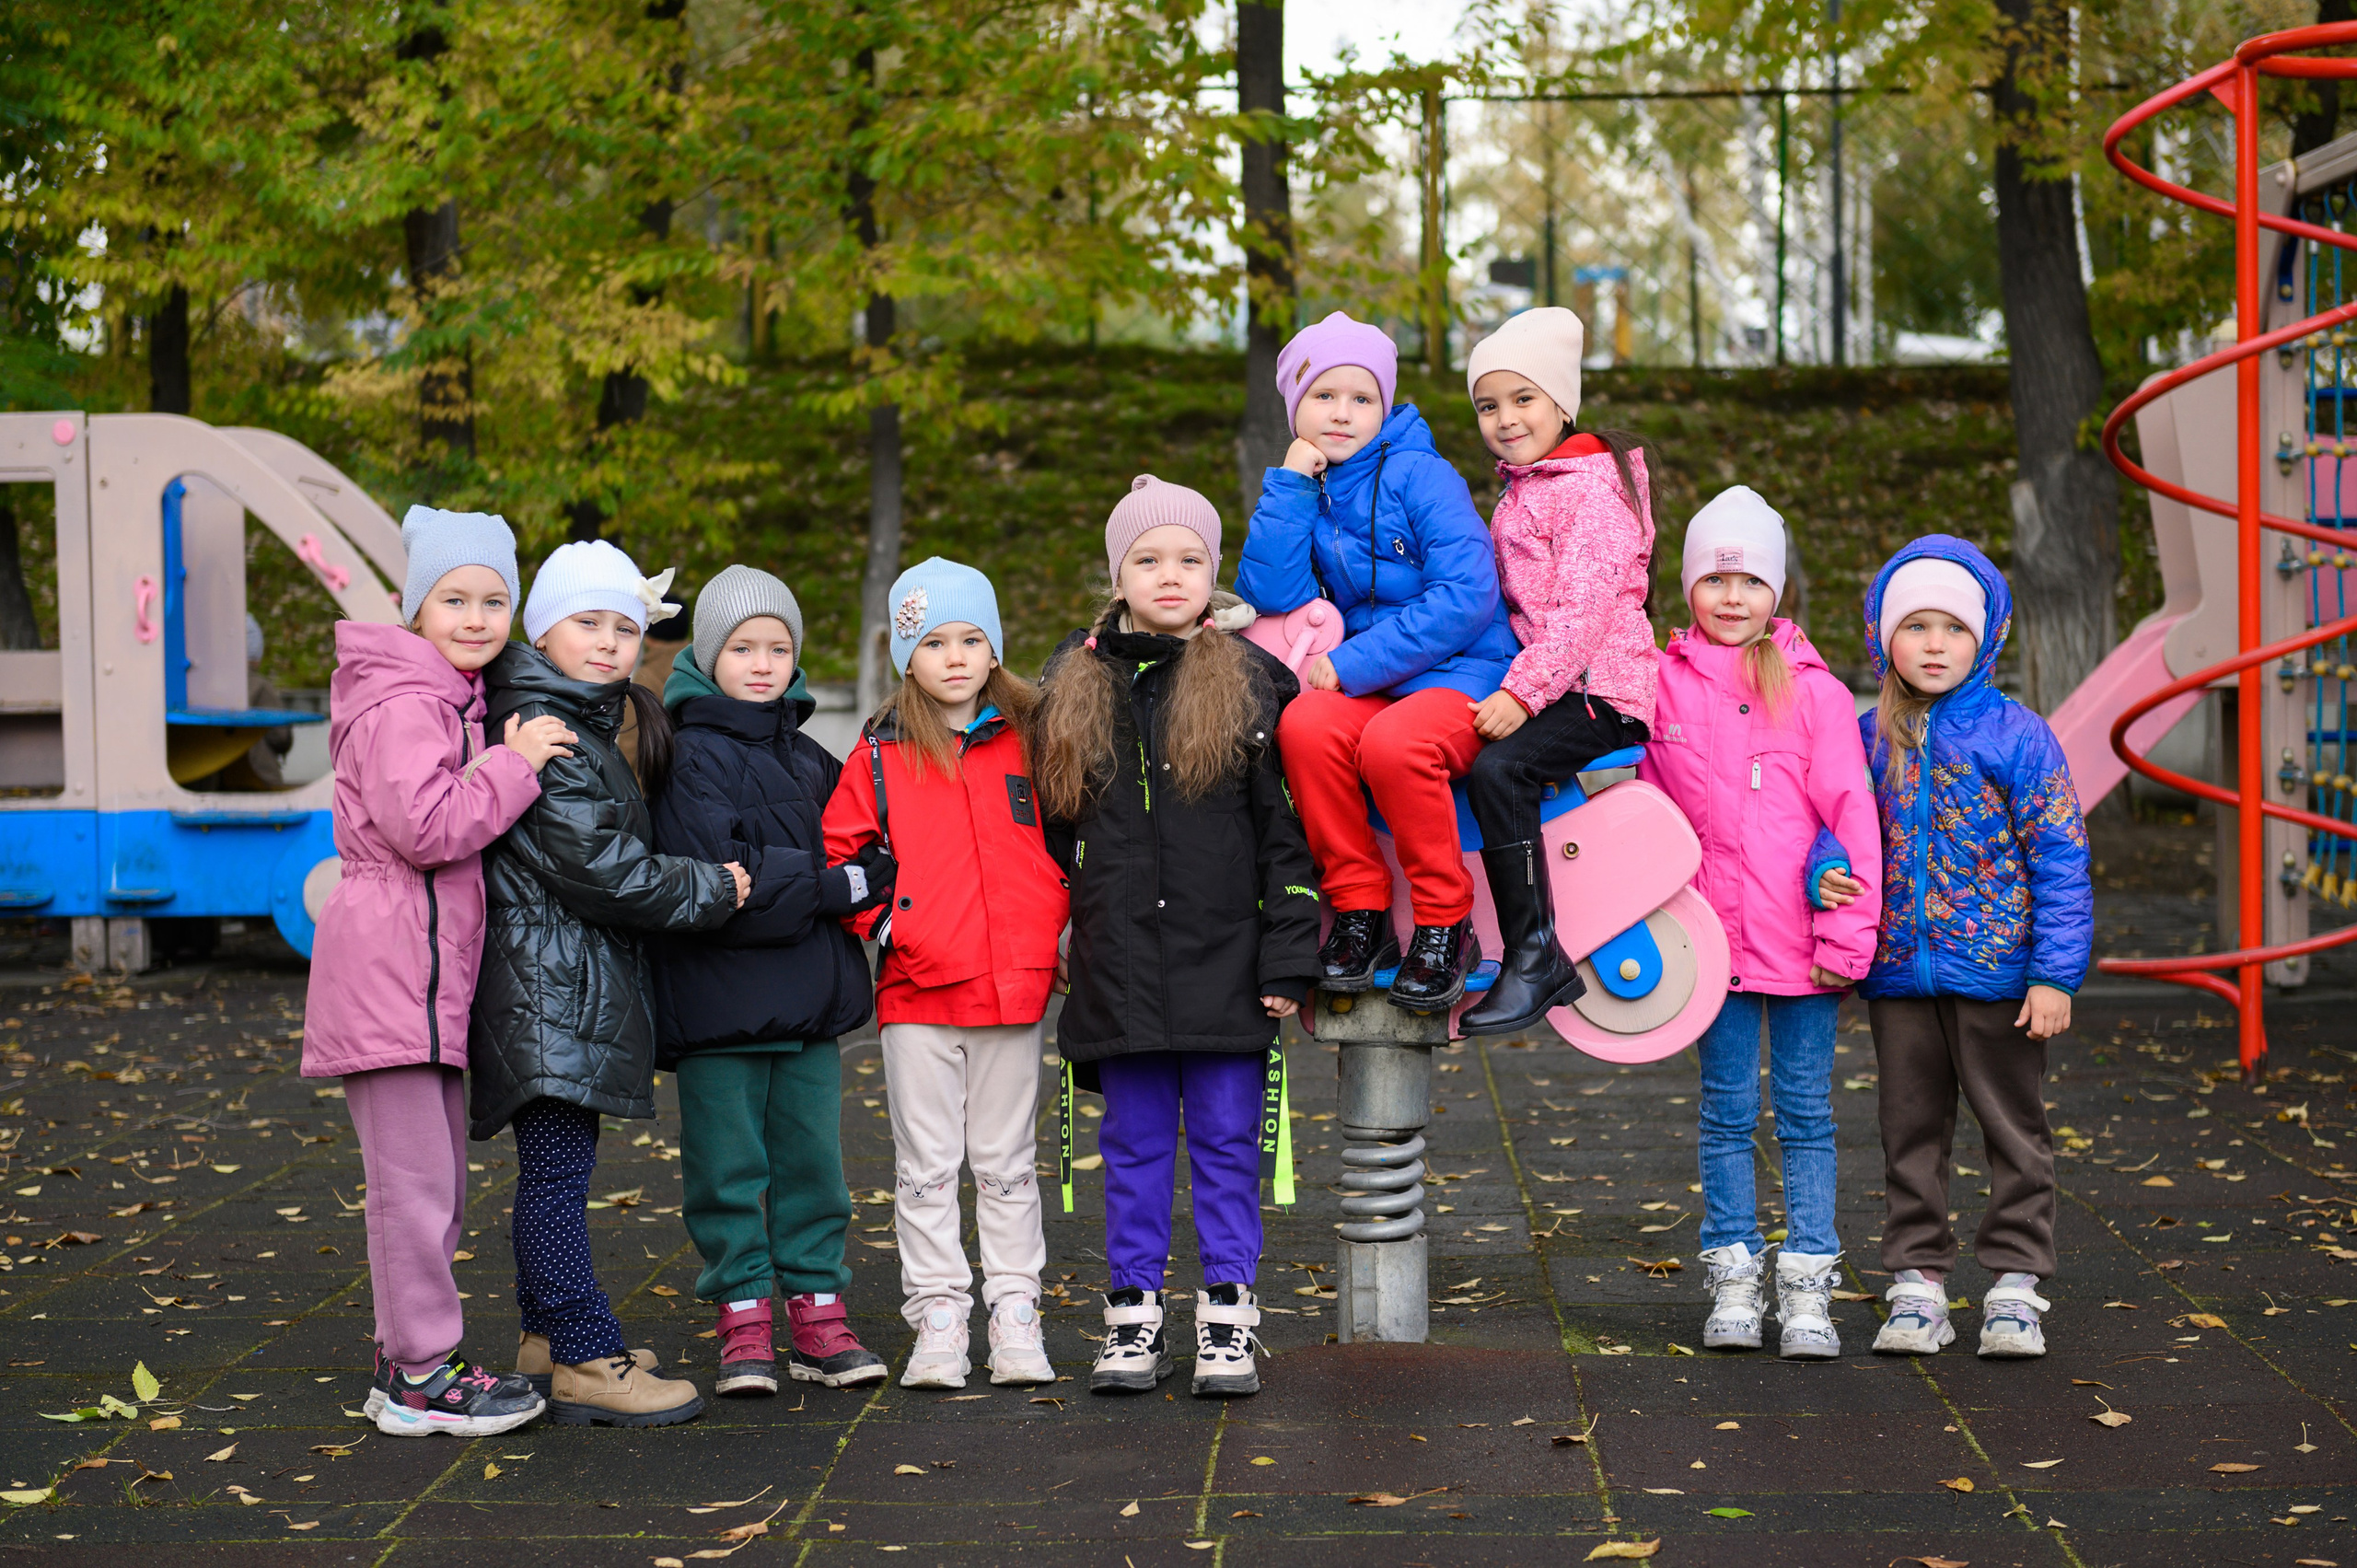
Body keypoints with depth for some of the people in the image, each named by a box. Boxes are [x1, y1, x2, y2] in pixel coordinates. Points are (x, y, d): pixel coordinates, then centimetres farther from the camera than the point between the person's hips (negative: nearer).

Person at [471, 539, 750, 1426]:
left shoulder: (581, 720, 19)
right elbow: (598, 868, -18)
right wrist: (710, 891, -9)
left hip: (572, 986, 11)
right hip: (549, 985, -11)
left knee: (554, 1166, 17)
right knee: (557, 1168, -9)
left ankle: (549, 1336, 27)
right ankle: (587, 1364, -10)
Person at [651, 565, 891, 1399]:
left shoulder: (807, 758, 14)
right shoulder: (693, 755, -7)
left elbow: (844, 844, 23)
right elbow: (717, 877, -17)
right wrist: (840, 888, -13)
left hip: (807, 1001, 6)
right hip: (719, 1007, -6)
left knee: (813, 1161, 8)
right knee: (727, 1166, 2)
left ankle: (817, 1315, 16)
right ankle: (743, 1322, 11)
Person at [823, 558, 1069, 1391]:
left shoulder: (1028, 741, 6)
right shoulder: (879, 754, 2)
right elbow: (834, 855, 7)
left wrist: (1049, 932, 3)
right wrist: (878, 915, -5)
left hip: (1013, 986, 1)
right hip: (917, 991, -1)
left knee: (1006, 1164, 9)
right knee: (925, 1167, 4)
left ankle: (1015, 1314, 15)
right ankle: (938, 1320, 11)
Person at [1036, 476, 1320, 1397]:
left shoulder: (1253, 683, -1)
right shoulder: (1075, 684, 8)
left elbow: (1288, 830, -3)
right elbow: (1051, 829, 14)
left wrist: (1287, 961, -8)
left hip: (1226, 965, -2)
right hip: (1120, 968, 2)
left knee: (1227, 1142, 4)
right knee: (1133, 1147, 8)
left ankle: (1228, 1317, 13)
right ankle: (1134, 1318, 17)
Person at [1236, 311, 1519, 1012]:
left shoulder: (1420, 475, -6)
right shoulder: (1306, 492, 11)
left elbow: (1468, 596, -16)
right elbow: (1270, 594, -5)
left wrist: (1352, 664, -16)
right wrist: (1289, 484, -7)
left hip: (1461, 672, -5)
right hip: (1369, 685, 5)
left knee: (1393, 743, -35)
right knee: (1305, 725, -27)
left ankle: (1446, 925, -16)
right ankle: (1359, 911, -13)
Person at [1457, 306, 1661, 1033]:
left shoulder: (1591, 487, -9)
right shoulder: (1519, 492, 21)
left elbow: (1583, 608, -19)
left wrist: (1523, 692, -27)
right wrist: (1508, 690, 11)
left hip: (1600, 689, -10)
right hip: (1535, 686, 10)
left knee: (1497, 769, -32)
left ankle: (1535, 956, -27)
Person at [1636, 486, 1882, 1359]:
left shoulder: (1814, 692, -1)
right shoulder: (1660, 686, 4)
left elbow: (1851, 818, -2)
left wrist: (1848, 936, -7)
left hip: (1803, 945, -1)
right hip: (1713, 938, 1)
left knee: (1805, 1114, 5)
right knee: (1726, 1111, 7)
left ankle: (1806, 1287, 11)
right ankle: (1733, 1279, 16)